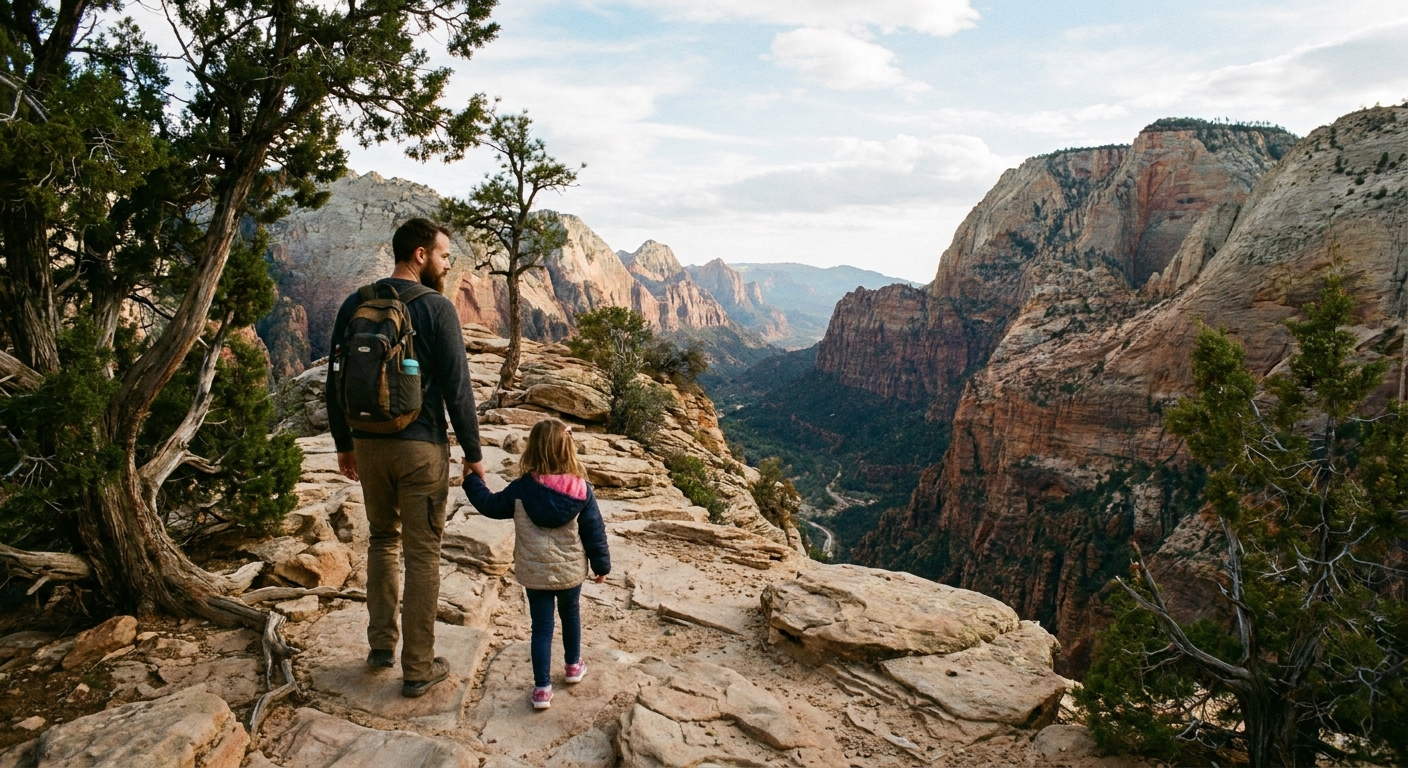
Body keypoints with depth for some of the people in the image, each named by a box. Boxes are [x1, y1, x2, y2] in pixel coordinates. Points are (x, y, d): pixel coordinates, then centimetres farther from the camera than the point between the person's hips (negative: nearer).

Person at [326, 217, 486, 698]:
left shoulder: (355, 304, 5)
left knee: (383, 537, 23)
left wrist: (343, 443, 19)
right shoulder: (436, 308, -11)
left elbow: (335, 382, 9)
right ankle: (418, 668, 12)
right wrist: (473, 453, -4)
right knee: (422, 553, 4)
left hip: (368, 444, 5)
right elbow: (456, 387, -12)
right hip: (420, 447, -5)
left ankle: (382, 644, 28)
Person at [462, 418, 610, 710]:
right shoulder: (582, 489, -15)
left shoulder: (521, 489, -14)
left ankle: (542, 688, 9)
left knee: (542, 626, 9)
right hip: (571, 571, 1)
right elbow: (594, 530, -8)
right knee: (570, 613, 25)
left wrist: (472, 481, 18)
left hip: (534, 573, -1)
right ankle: (574, 665, 42)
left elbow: (491, 505, 3)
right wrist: (601, 564, 5)